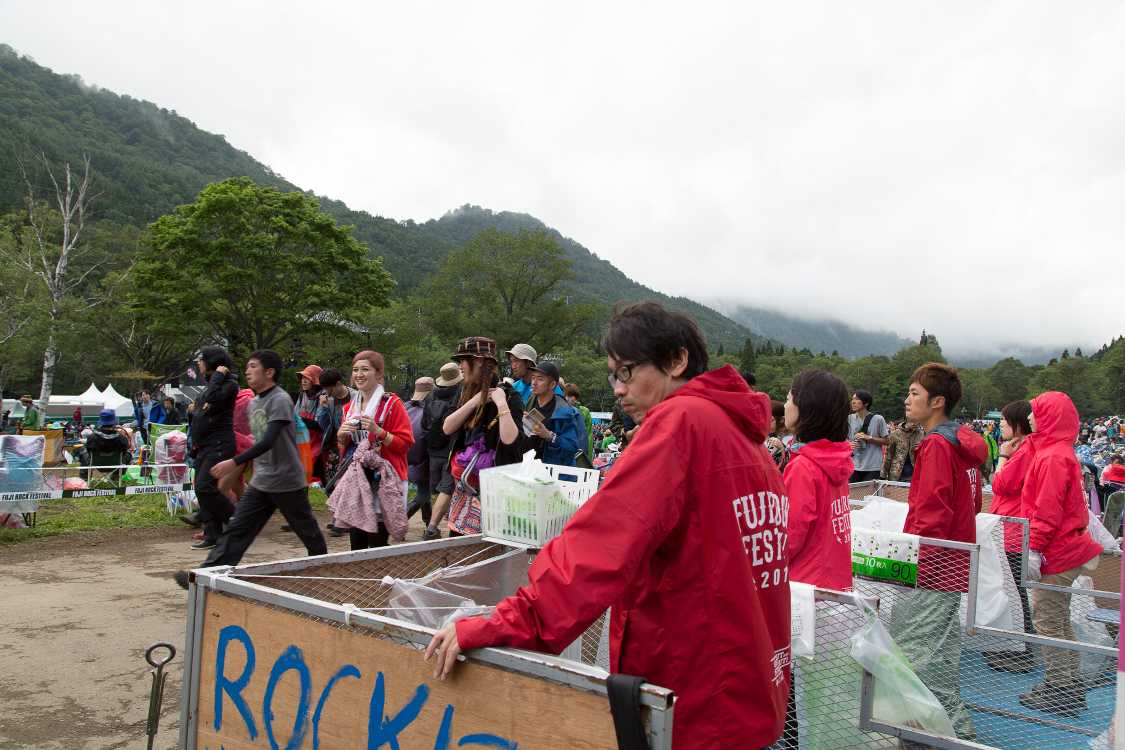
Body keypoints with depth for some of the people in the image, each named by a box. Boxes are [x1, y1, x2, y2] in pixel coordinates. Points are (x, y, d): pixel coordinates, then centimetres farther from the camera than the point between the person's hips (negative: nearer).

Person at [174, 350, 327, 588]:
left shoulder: (280, 400, -16)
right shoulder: (254, 403, 11)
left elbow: (269, 441, -27)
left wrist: (234, 462, -34)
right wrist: (232, 474, 23)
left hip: (287, 481, -7)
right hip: (260, 482, 7)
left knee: (309, 533, 8)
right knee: (236, 529, -1)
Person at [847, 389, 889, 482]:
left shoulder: (878, 419, -5)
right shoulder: (850, 419, 4)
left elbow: (886, 441, -1)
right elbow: (845, 438, 14)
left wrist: (868, 438, -13)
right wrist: (849, 444, -9)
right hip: (854, 465, 3)